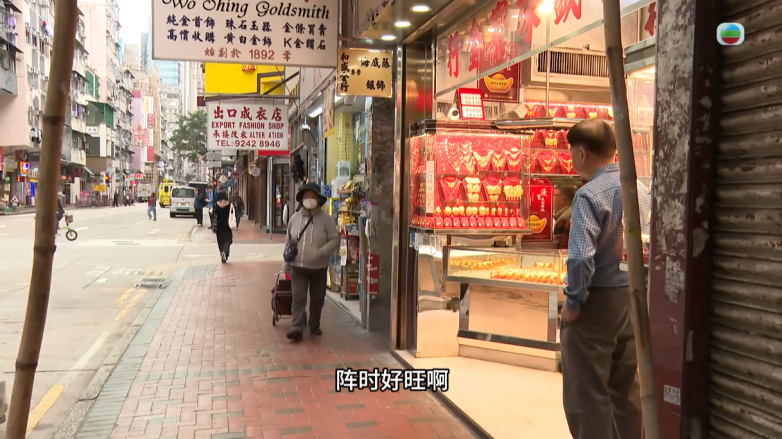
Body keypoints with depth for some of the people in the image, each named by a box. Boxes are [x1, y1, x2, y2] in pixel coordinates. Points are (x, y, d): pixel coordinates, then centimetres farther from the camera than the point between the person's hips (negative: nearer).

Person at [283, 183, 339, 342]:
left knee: (317, 299, 12)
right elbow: (289, 242, 10)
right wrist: (287, 264, 10)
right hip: (298, 267, 1)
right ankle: (297, 329, -5)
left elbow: (335, 240, -8)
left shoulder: (326, 219, -7)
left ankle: (314, 326, 29)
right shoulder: (295, 218, 4)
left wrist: (321, 253, -24)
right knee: (298, 298, -5)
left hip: (319, 268, -1)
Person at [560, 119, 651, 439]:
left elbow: (581, 258, -26)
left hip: (597, 301, -7)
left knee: (587, 392, 6)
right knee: (625, 388, 20)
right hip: (632, 299, 8)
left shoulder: (589, 195, -18)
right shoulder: (642, 190, 5)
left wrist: (573, 302, -14)